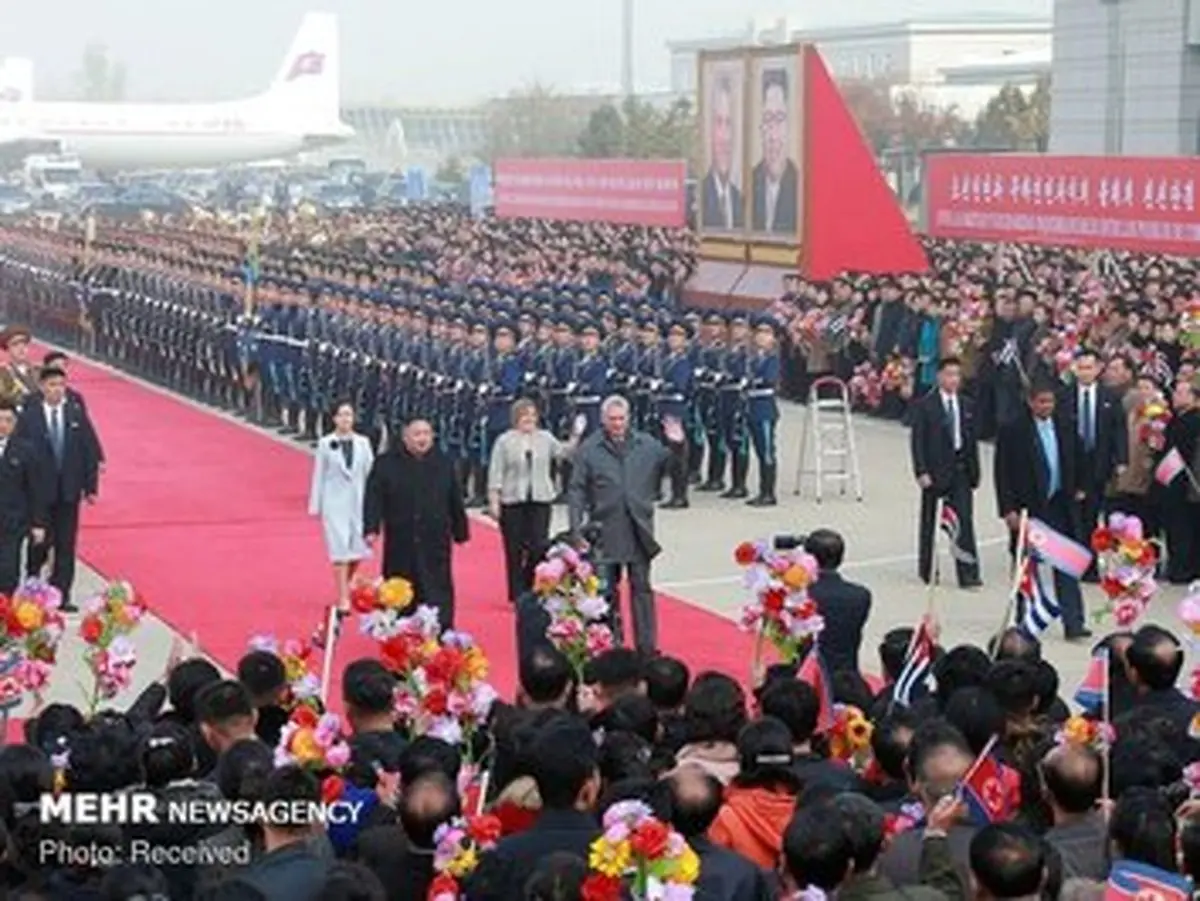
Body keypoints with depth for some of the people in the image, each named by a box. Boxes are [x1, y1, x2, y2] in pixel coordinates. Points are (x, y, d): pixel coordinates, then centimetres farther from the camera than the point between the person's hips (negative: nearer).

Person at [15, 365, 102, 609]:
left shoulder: (77, 413, 1)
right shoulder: (29, 416, -5)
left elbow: (91, 450, 4)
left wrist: (91, 486, 1)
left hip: (69, 490, 2)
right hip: (39, 490, -2)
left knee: (66, 545, 5)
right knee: (41, 541, 5)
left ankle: (61, 595, 12)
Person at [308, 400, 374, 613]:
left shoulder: (363, 443, 5)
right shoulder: (326, 444, -1)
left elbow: (370, 473, 6)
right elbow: (318, 475, 2)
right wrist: (315, 505, 2)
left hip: (358, 500, 3)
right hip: (335, 502, -3)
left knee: (358, 549, 5)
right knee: (340, 550, -5)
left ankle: (346, 584, 33)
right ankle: (343, 598, 0)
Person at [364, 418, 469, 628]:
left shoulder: (444, 465, 8)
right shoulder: (386, 464, 1)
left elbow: (455, 502, 11)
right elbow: (373, 499, -5)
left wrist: (460, 531, 11)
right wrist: (371, 529, -15)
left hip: (435, 542, 0)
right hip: (400, 542, 0)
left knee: (438, 589, -5)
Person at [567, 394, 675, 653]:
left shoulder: (647, 445, 6)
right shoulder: (589, 450, -1)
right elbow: (577, 492, -2)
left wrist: (677, 446, -8)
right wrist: (576, 528, -9)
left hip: (640, 531, 1)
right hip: (605, 532, -1)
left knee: (642, 588, 5)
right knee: (607, 591, 7)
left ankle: (647, 646, 8)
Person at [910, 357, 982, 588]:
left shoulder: (967, 406, 7)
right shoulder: (925, 405, -6)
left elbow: (973, 441, 10)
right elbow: (917, 440, -8)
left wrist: (974, 472, 6)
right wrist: (921, 471, -15)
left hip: (960, 471, 3)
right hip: (934, 470, -3)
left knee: (964, 520, -6)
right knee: (929, 521, 10)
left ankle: (968, 574, -6)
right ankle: (926, 571, 23)